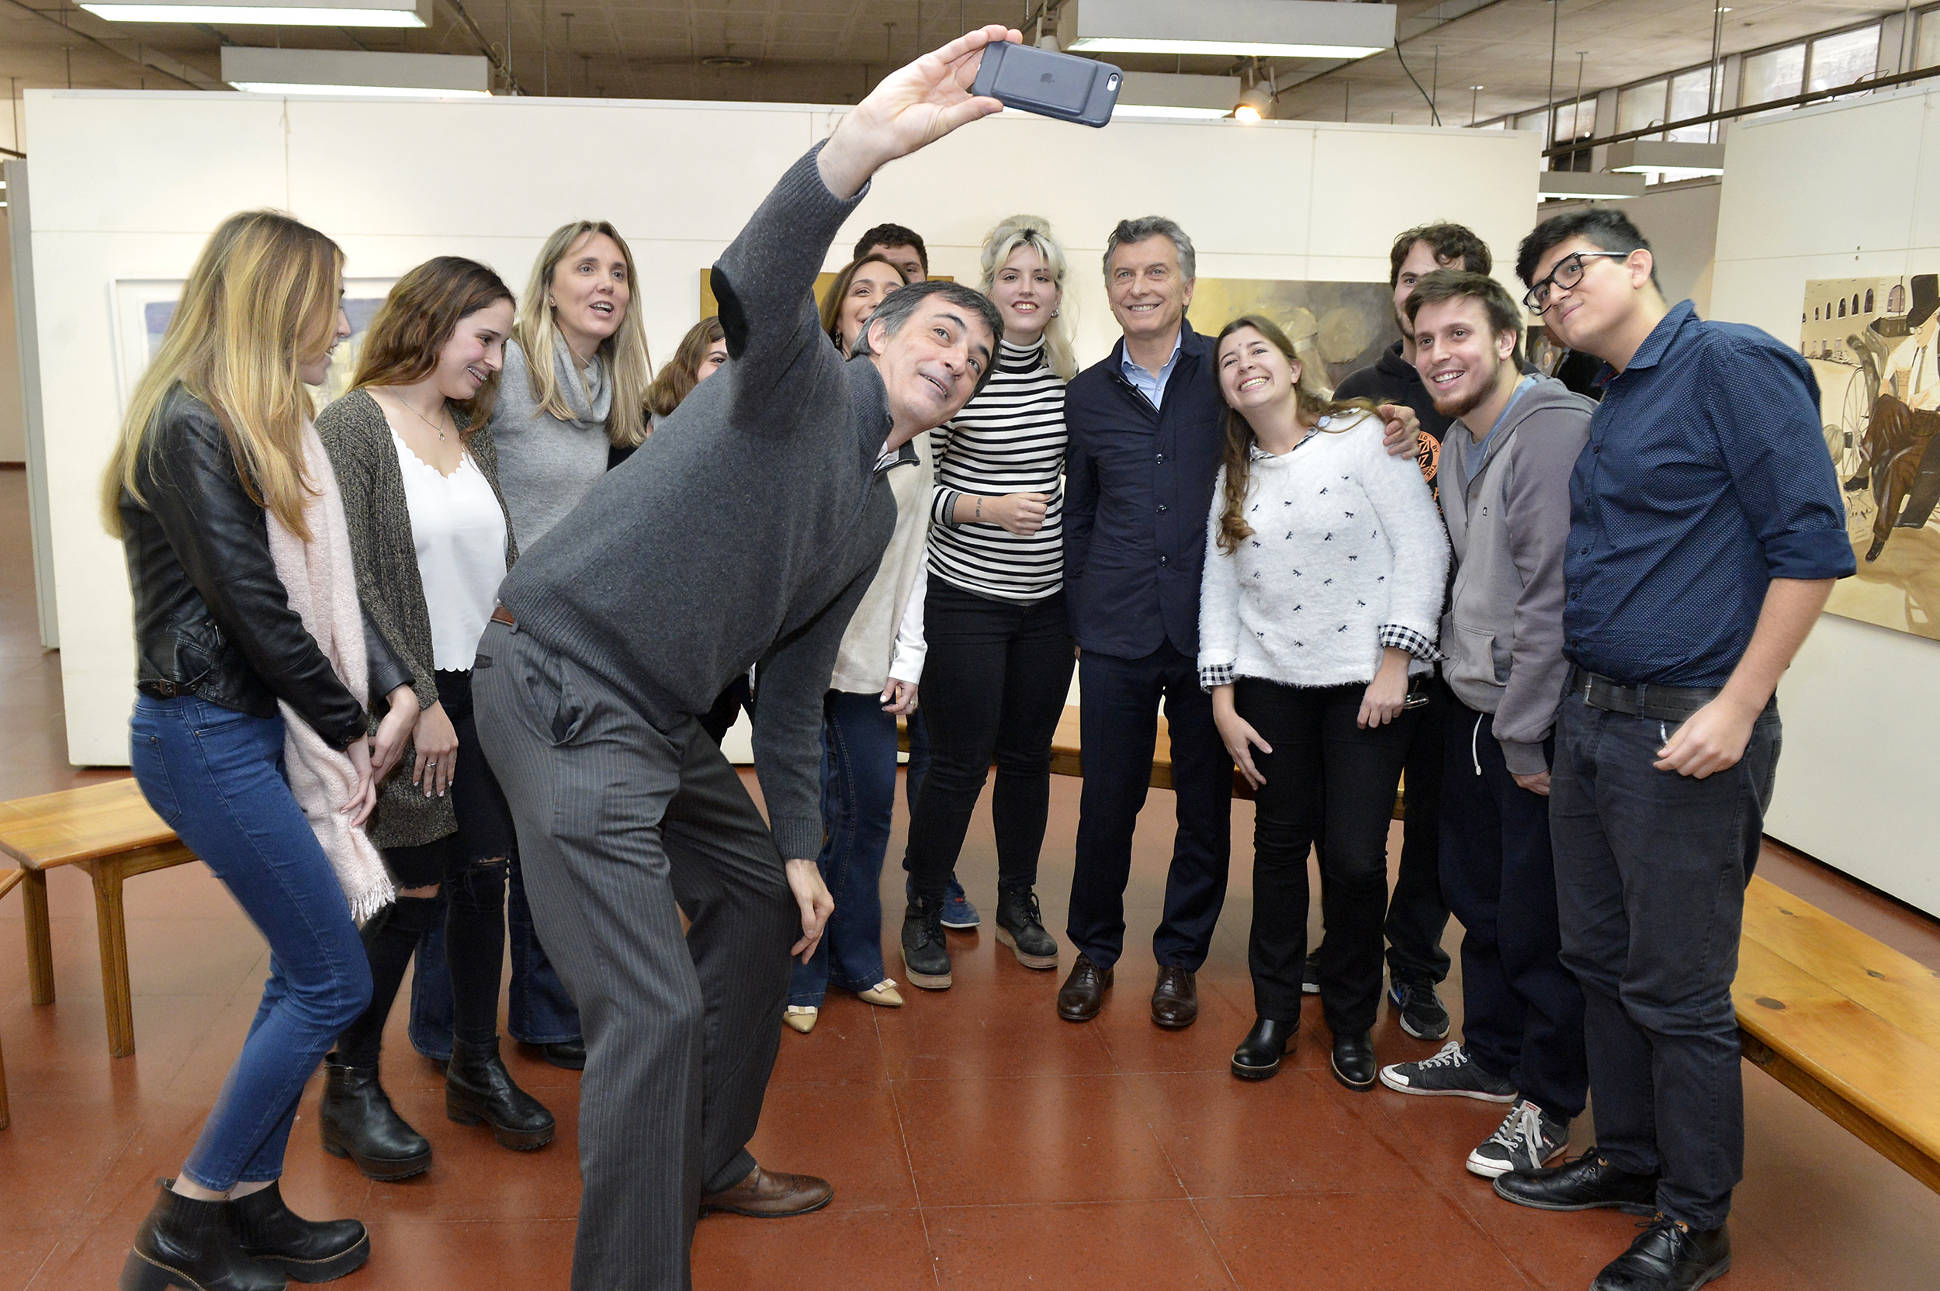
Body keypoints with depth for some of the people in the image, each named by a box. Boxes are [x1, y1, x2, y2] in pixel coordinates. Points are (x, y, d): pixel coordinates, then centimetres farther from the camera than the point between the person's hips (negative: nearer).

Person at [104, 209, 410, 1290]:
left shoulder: (266, 427, 13)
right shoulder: (190, 428, -16)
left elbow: (330, 584, 11)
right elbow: (254, 611, -18)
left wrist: (396, 689, -2)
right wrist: (350, 728, -7)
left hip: (265, 725, 9)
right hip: (207, 736, -9)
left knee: (305, 974, 11)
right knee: (336, 980, -5)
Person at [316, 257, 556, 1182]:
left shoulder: (471, 432, 11)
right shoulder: (352, 427, -9)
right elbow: (350, 585, -15)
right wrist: (419, 700, -15)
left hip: (488, 693, 6)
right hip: (408, 701, -6)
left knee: (485, 877, 9)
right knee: (417, 890, -2)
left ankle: (476, 1068, 25)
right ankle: (350, 1088, 17)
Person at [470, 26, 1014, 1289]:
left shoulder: (875, 514, 17)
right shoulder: (802, 382, -7)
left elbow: (793, 688, 20)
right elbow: (756, 287, -33)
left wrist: (799, 845, 18)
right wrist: (864, 142, -48)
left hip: (660, 716, 10)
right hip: (561, 683, -10)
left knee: (765, 902, 22)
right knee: (653, 1009, -13)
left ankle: (708, 1167, 40)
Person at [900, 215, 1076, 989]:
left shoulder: (1069, 378, 4)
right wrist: (991, 508, -22)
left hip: (1047, 600, 5)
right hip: (967, 599, -4)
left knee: (1029, 756, 13)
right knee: (959, 764, 0)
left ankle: (1017, 904, 31)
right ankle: (924, 913, 19)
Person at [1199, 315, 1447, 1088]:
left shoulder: (1363, 437, -4)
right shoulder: (1235, 477, 11)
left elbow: (1423, 547, -8)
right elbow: (1218, 589, 10)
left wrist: (1394, 663, -12)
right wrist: (1222, 700, 4)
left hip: (1369, 681, -4)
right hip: (1273, 685, 4)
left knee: (1356, 857, -3)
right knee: (1280, 844, 8)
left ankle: (1352, 1023, 18)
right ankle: (1274, 1013, 24)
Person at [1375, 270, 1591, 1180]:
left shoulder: (1560, 432, -17)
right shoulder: (1458, 442, 12)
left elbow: (1555, 597, -20)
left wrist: (1523, 734, -18)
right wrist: (1468, 695, 13)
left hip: (1538, 721, -9)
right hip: (1471, 704, 9)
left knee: (1540, 918, 1)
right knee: (1477, 892, 19)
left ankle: (1548, 1103, 17)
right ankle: (1489, 1054, 37)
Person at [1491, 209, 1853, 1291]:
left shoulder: (1733, 364, -11)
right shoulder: (1607, 410, 15)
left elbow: (1811, 543, -17)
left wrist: (1736, 707, -20)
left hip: (1686, 733, -8)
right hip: (1590, 718, 9)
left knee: (1679, 991, 1)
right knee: (1603, 959, 17)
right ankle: (1627, 1158, 34)